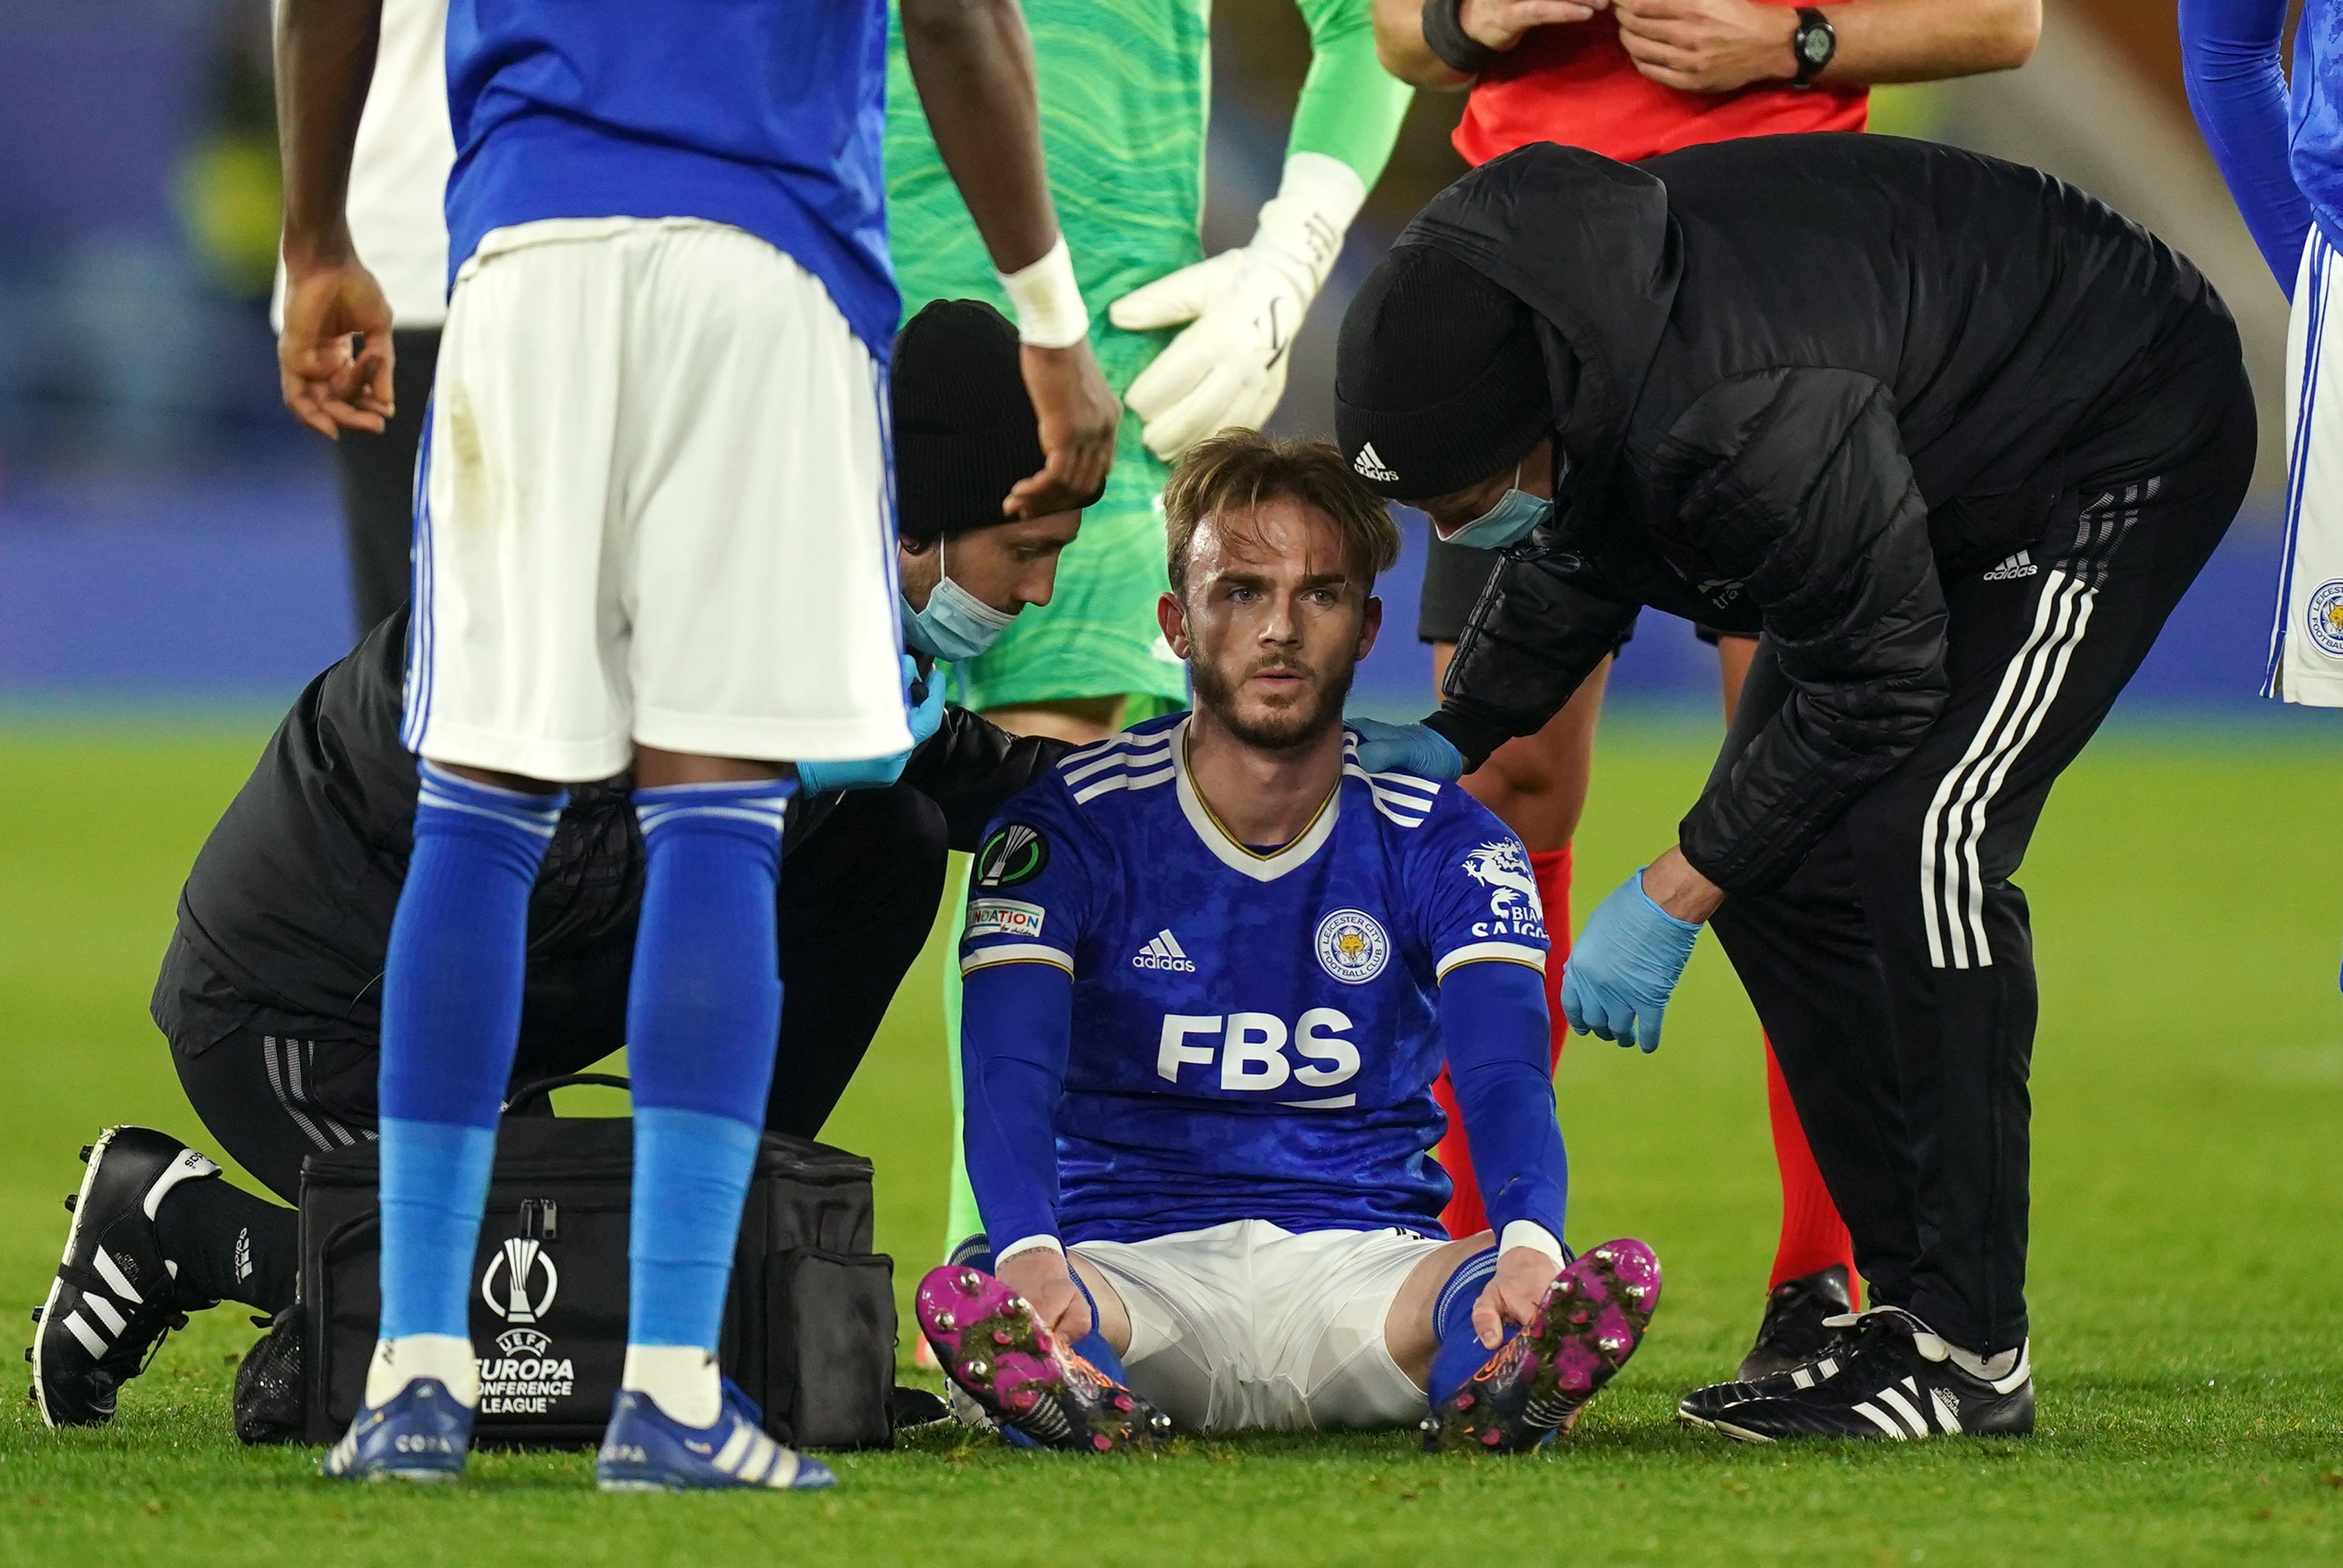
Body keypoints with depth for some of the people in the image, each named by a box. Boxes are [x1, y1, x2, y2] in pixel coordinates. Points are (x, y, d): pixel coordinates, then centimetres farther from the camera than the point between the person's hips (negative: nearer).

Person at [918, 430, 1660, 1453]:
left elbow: (1504, 1074, -11)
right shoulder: (1073, 828, 0)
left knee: (1618, 1284, -32)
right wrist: (1030, 1254, -37)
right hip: (1136, 1262, -1)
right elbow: (1009, 1071, -13)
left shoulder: (1438, 842, 4)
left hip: (1365, 1260, 1)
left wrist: (1527, 1246, -36)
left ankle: (1489, 1396, -59)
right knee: (965, 1300, -37)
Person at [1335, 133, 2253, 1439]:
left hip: (2132, 436, -9)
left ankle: (1971, 1354, -18)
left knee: (1911, 838, -21)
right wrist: (1454, 737, -3)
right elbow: (1574, 564, 8)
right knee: (1775, 860, 0)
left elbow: (1877, 685, -27)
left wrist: (1674, 895, -22)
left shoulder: (1754, 418, -41)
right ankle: (1910, 1304, 5)